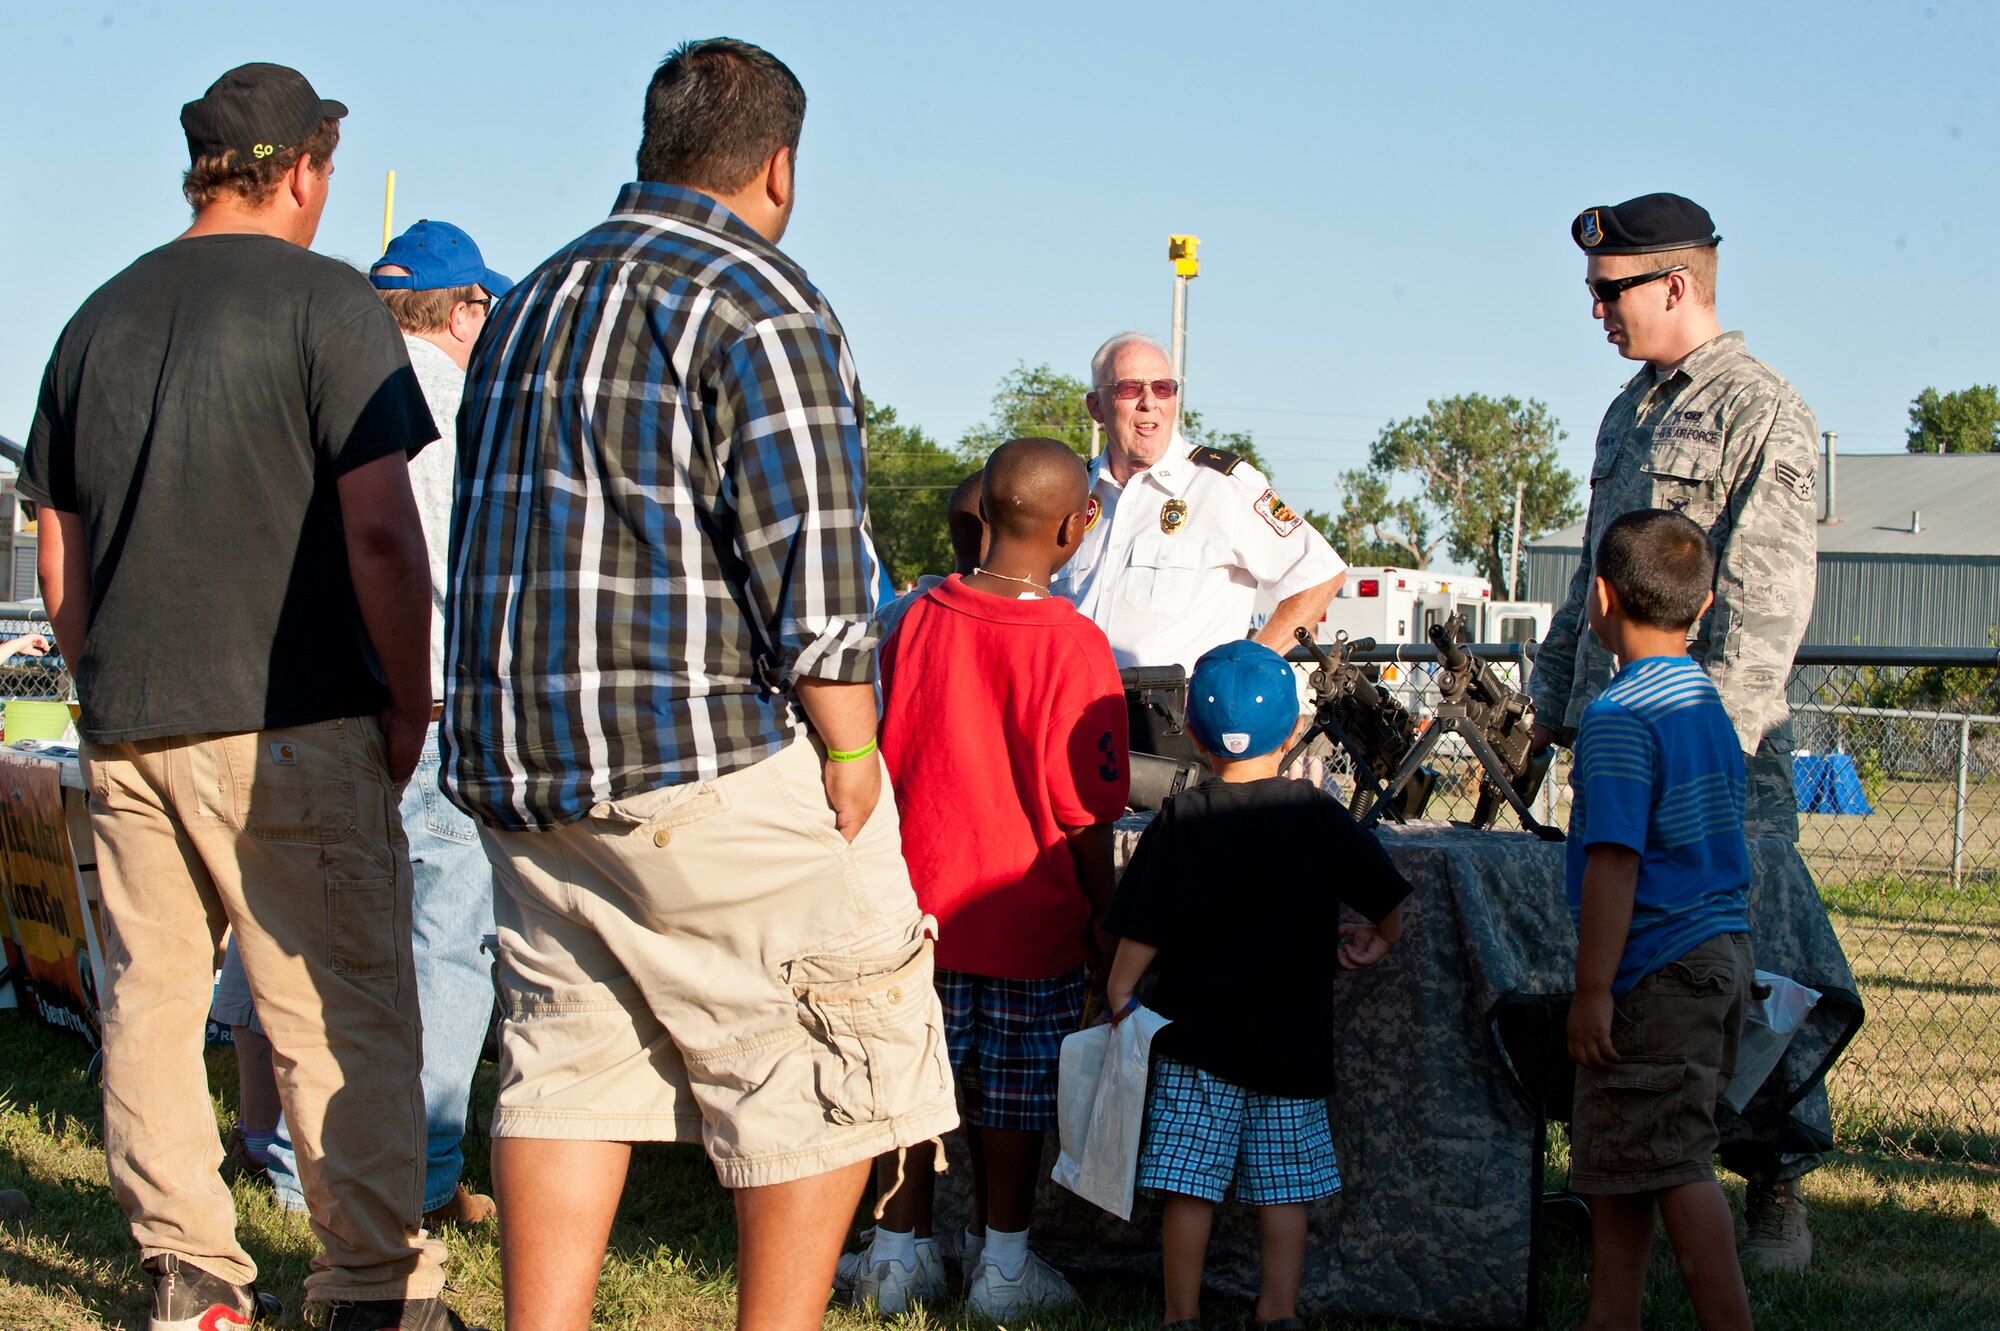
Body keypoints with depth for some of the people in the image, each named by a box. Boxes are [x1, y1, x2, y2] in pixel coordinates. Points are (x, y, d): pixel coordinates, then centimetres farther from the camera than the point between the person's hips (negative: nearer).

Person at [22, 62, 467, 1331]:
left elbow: (61, 569, 17)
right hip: (289, 724, -6)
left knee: (152, 1001, 11)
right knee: (345, 1013, -2)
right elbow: (380, 532, -12)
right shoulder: (327, 301, -4)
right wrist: (411, 701, -2)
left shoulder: (98, 320, 14)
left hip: (125, 733, 6)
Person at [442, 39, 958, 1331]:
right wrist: (850, 760, -10)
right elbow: (811, 568, -17)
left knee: (570, 1057, 12)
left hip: (524, 761, 8)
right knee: (823, 1073, 3)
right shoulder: (755, 304, -10)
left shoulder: (529, 304, 17)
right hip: (713, 762, -8)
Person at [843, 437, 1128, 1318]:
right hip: (1029, 916, -3)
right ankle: (1000, 1261, 19)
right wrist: (1104, 919, 2)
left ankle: (902, 1250, 20)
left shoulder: (918, 619, -3)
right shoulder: (1073, 645, -15)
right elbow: (1084, 814, -11)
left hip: (920, 907, 3)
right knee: (1012, 1097, 9)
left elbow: (882, 758, 6)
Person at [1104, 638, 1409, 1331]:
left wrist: (1120, 993, 5)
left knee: (1189, 1185, 3)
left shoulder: (1178, 820, -6)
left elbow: (1141, 931, -7)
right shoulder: (1317, 814, -4)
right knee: (1284, 1184, 9)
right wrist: (1376, 942, 23)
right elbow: (1389, 903, 4)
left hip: (1195, 1039, -1)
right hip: (1293, 1041, 1)